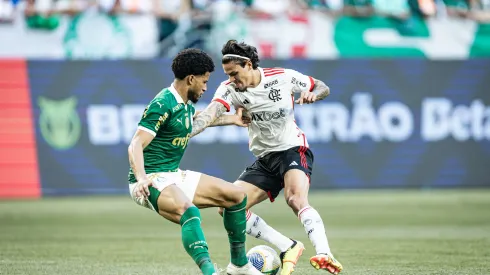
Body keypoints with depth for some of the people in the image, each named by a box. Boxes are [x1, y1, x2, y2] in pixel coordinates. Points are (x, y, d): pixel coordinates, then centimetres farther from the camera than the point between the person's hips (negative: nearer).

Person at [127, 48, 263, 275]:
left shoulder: (186, 104, 11)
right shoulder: (162, 105, -18)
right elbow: (136, 145, -25)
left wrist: (233, 119, 45)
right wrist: (141, 178, -41)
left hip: (175, 175, 10)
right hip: (153, 180, -10)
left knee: (236, 195, 10)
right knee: (188, 211, -39)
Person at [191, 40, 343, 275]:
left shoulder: (283, 77, -10)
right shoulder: (230, 89, -7)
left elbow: (323, 88, 5)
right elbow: (211, 113, -26)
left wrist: (312, 94, -19)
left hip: (293, 150, -5)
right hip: (264, 159, 5)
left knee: (296, 199, -33)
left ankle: (324, 255, -46)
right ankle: (288, 249, -8)